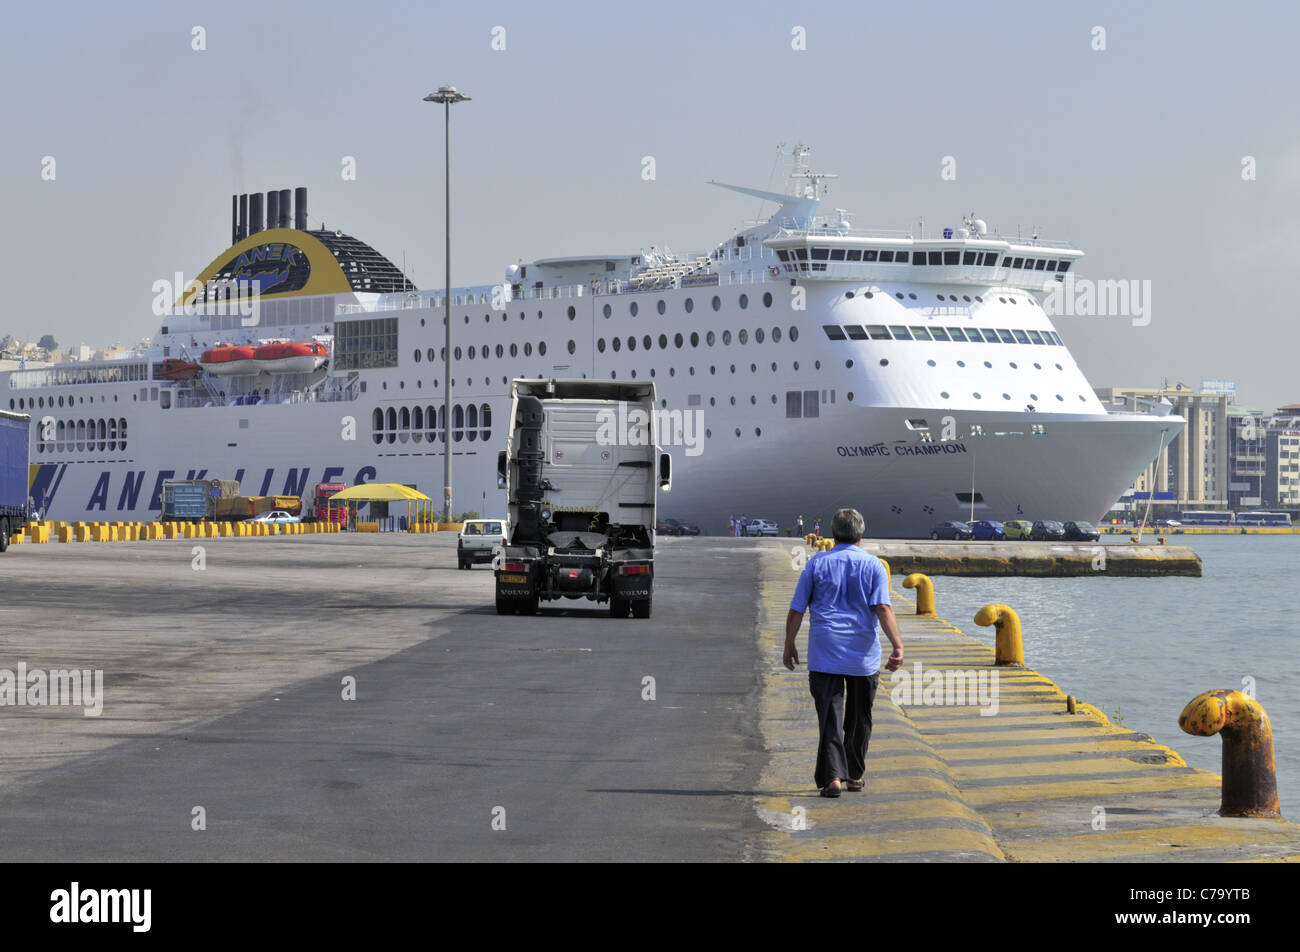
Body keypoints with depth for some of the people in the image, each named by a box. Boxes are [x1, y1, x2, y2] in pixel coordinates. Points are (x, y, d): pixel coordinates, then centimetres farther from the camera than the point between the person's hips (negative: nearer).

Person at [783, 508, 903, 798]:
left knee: (830, 717, -3)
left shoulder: (817, 564, 2)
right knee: (859, 718, 15)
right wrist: (898, 646, -16)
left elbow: (796, 610, 3)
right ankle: (855, 775, 23)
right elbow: (883, 608, -12)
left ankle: (832, 776, -16)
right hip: (864, 655, 1)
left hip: (825, 654, -1)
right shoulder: (873, 566, 0)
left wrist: (789, 646, 14)